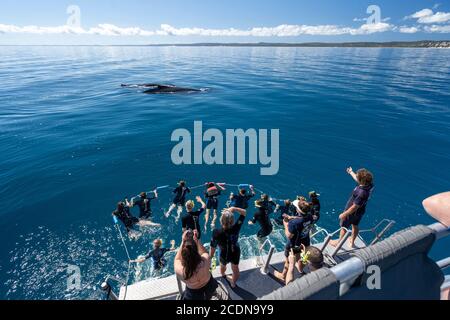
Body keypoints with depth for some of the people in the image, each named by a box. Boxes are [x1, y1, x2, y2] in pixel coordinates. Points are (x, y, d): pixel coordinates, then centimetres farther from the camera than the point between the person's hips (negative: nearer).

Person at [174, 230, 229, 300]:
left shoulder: (179, 270, -31)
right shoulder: (205, 261, -34)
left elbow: (177, 259, -7)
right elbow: (205, 253, -9)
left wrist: (183, 241, -11)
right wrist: (197, 240, -8)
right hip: (210, 289, -1)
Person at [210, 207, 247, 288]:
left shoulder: (217, 233, -38)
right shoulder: (236, 228, -33)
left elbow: (213, 248, -23)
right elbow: (244, 212, -21)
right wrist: (233, 209, -33)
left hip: (224, 255, 0)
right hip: (235, 253, 1)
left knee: (223, 265, 36)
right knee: (235, 269, 30)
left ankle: (223, 275, 69)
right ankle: (233, 283, 58)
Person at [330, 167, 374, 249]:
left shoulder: (362, 193, -41)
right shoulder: (369, 184, -17)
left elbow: (355, 207, -32)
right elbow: (358, 180, 6)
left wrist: (344, 214, -19)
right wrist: (351, 172, 22)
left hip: (352, 212, -8)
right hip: (360, 211, 8)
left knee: (344, 227, 15)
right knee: (355, 225, 27)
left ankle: (338, 242, 38)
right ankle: (352, 242, 49)